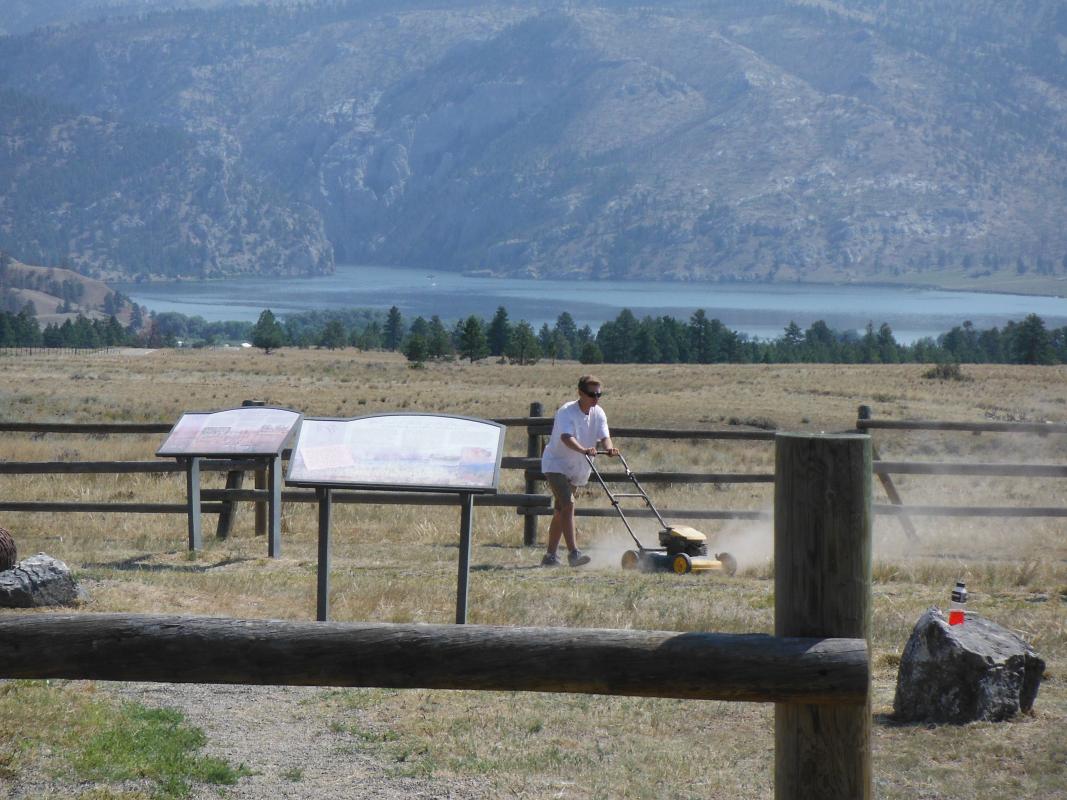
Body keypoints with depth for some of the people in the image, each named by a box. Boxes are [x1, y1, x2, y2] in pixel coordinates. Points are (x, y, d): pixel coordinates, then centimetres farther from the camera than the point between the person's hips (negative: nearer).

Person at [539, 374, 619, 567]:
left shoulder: (598, 414, -2)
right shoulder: (566, 412, -21)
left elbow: (604, 437, -15)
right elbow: (566, 437, -38)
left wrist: (608, 448, -38)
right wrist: (583, 450, -56)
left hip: (576, 468, 7)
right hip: (556, 463, -7)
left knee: (560, 511, 12)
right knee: (568, 504, -22)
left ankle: (550, 555, 18)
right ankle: (573, 552, -28)